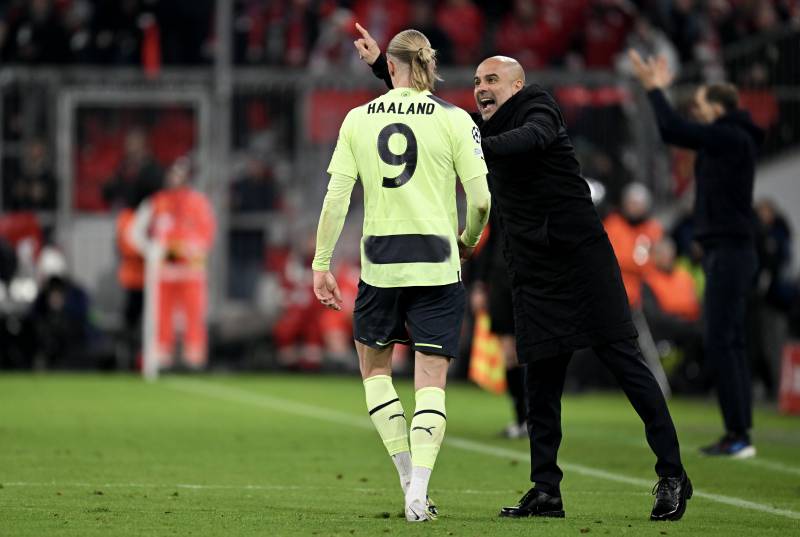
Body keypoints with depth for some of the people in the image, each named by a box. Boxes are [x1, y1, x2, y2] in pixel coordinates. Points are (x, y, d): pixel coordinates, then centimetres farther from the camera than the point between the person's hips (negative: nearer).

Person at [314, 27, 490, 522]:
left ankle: (408, 476, 14)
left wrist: (322, 264, 5)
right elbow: (480, 199, -5)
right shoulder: (453, 119, -2)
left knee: (375, 366, 22)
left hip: (379, 266, 1)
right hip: (437, 266, -1)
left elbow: (336, 198, 0)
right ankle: (418, 493, -10)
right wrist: (468, 240, 15)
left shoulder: (359, 119, 3)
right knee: (431, 380, 2)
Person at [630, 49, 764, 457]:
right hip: (725, 251, 10)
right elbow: (675, 133, 25)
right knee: (729, 343, 10)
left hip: (729, 252, -10)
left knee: (720, 343, -11)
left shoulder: (733, 139, -13)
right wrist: (657, 90, 25)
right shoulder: (726, 140, 14)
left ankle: (739, 434, -12)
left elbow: (675, 131, -18)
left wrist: (653, 88, -6)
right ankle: (738, 434, 11)